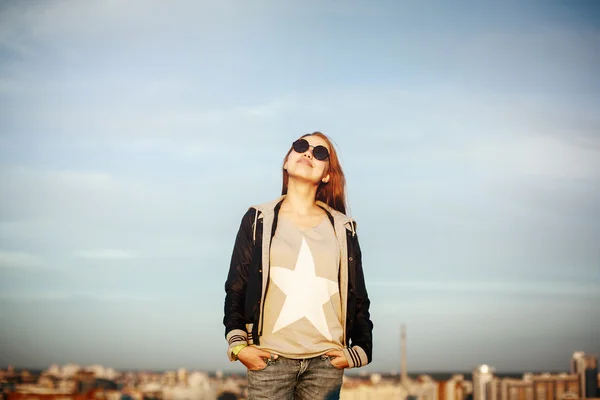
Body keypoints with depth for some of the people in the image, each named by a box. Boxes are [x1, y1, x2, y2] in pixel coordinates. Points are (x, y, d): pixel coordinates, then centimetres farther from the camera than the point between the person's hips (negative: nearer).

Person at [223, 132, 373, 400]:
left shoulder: (342, 228, 11)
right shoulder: (258, 219, 8)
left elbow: (357, 295, 14)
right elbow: (236, 287, 6)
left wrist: (360, 350, 3)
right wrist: (238, 344, -5)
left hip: (326, 361, 1)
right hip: (270, 358, -1)